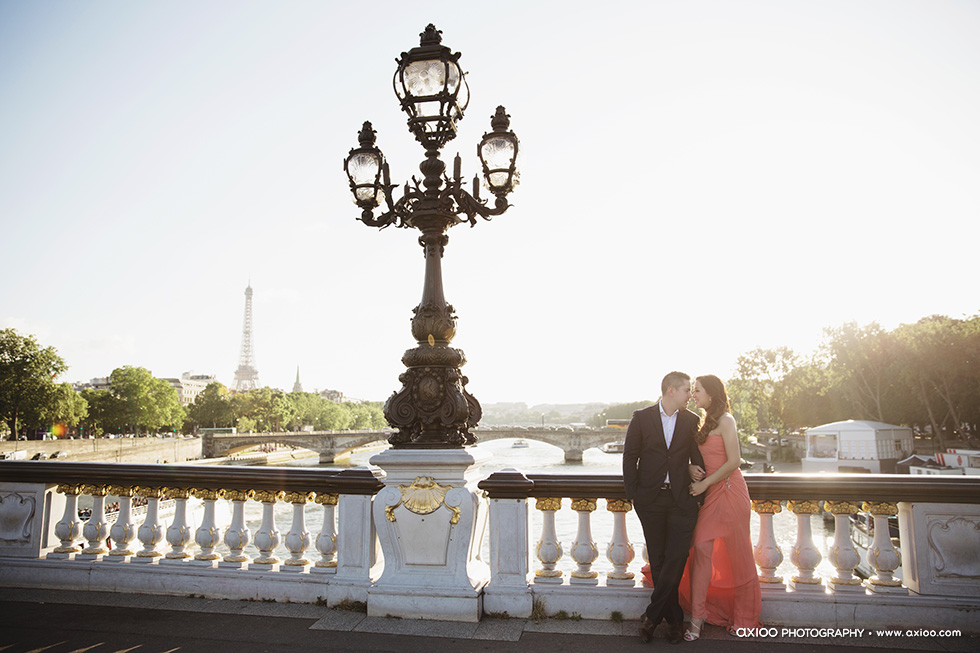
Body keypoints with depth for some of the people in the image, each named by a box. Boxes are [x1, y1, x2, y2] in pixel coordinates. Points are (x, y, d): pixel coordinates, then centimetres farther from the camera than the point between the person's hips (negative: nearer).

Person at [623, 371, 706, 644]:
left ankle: (651, 616, 6)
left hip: (681, 500, 1)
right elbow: (630, 458, 2)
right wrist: (634, 494, -3)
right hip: (650, 499, 0)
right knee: (658, 561, 6)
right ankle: (674, 619, 20)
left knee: (675, 559, -6)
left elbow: (697, 459, 8)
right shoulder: (642, 417, 2)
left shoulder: (692, 420, 7)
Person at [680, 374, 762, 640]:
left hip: (728, 492, -7)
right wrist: (691, 468, -3)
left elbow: (734, 461, -16)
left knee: (737, 555, 7)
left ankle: (744, 617, 25)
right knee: (701, 549, -2)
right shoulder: (705, 422, 14)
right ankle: (697, 617, 4)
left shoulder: (725, 420, -11)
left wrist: (705, 483, -14)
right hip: (710, 494, 7)